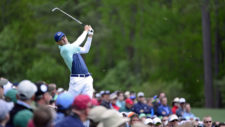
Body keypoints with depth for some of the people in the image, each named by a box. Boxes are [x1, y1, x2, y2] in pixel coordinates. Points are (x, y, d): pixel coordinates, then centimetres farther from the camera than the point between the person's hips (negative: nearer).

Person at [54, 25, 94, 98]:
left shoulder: (71, 47, 18)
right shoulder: (64, 49, -9)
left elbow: (85, 50, 28)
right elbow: (78, 42, -9)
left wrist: (90, 36, 21)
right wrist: (85, 31, 6)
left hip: (87, 78, 8)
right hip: (77, 79, -8)